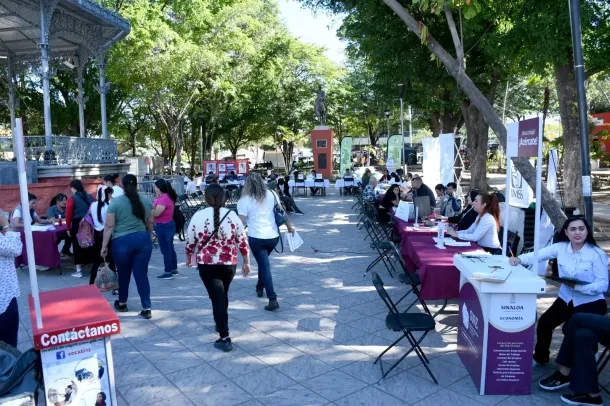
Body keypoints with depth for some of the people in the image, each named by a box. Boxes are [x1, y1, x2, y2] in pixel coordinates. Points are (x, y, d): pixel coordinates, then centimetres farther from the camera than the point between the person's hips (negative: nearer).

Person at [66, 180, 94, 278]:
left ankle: (79, 270, 6)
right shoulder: (89, 196, 6)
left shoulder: (72, 199, -6)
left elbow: (68, 215, -7)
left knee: (77, 247, 4)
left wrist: (68, 228, 1)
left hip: (77, 224, -4)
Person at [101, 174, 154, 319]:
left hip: (122, 242, -2)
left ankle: (122, 303, 34)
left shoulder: (116, 202, -6)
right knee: (142, 274, 5)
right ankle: (146, 308, 2)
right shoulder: (146, 200, 3)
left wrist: (104, 245, -1)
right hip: (143, 240, 2)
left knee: (123, 274, 16)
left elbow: (109, 226, -7)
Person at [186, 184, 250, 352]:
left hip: (207, 265, -2)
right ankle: (221, 324, 42)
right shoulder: (232, 215, -6)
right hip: (229, 264, 2)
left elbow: (190, 242, 1)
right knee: (222, 295, 23)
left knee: (217, 298, 1)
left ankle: (224, 338, -4)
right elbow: (243, 242, -2)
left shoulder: (198, 216, -7)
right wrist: (247, 262, 8)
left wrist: (189, 258, 19)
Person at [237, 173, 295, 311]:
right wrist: (289, 227, 20)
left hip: (257, 238, -5)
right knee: (263, 262, 28)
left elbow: (241, 222, -13)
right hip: (273, 236, 5)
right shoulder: (270, 195, 3)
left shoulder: (245, 200, -8)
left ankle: (273, 299, -7)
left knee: (265, 266, 0)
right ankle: (259, 287, 43)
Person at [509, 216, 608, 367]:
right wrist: (519, 259, -32)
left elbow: (603, 285, -18)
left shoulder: (597, 254, -14)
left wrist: (577, 286, -32)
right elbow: (538, 254, -13)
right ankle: (540, 357, 16)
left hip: (591, 302, -4)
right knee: (544, 322, -10)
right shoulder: (560, 247, -4)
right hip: (566, 298, 4)